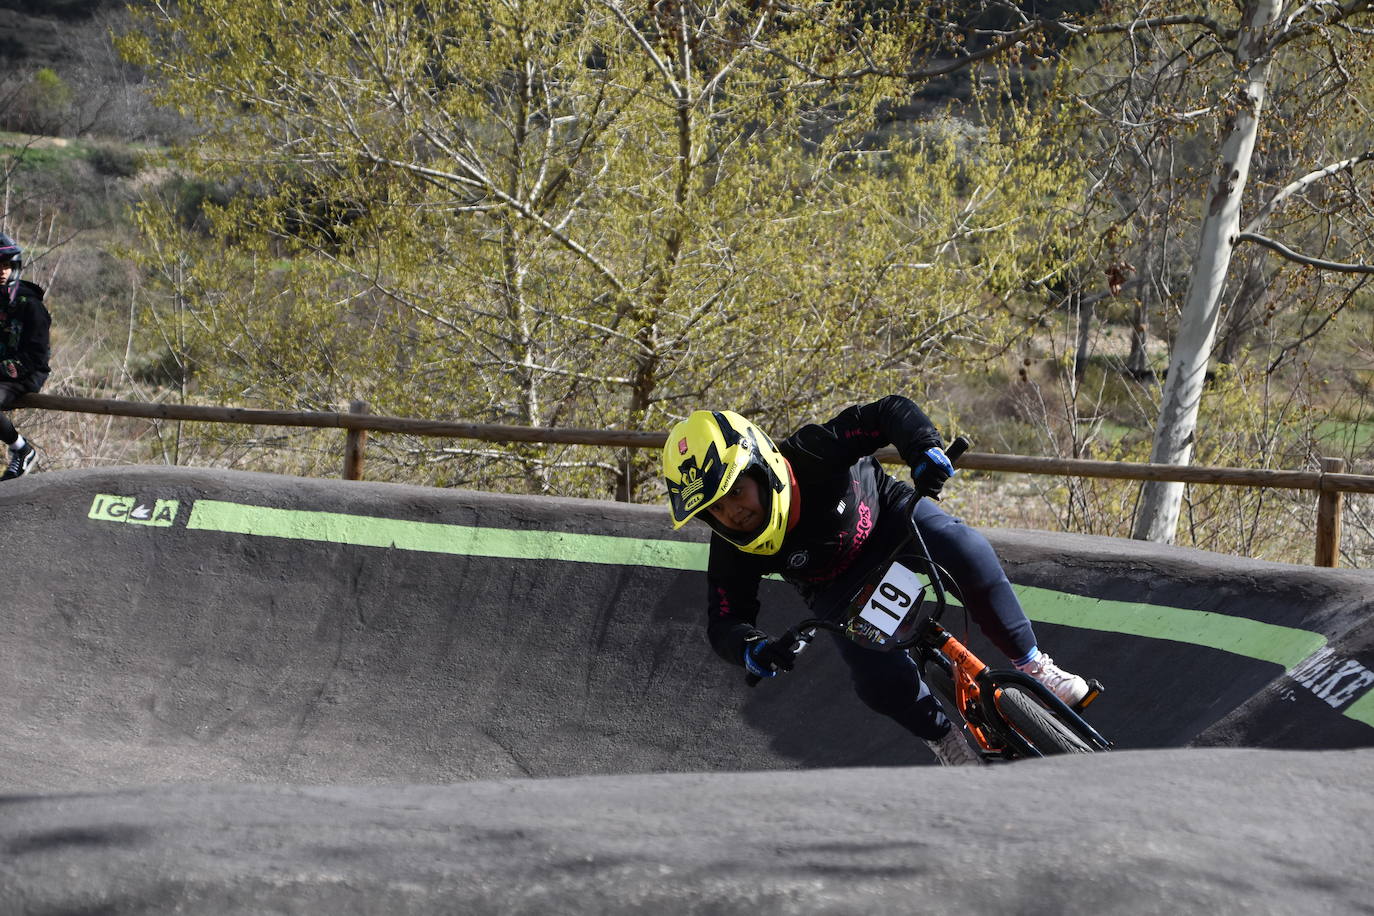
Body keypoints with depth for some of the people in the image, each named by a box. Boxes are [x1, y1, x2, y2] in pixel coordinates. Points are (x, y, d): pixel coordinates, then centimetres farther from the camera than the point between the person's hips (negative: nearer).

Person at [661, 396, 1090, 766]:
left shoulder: (812, 454, -36)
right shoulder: (733, 552, -29)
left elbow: (892, 412, -31)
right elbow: (724, 622, -23)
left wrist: (926, 450, -49)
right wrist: (750, 649, -46)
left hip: (886, 515, -1)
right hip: (839, 591, 1)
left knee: (966, 550, -33)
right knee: (881, 680, -21)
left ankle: (1031, 665, -16)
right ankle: (950, 746, 8)